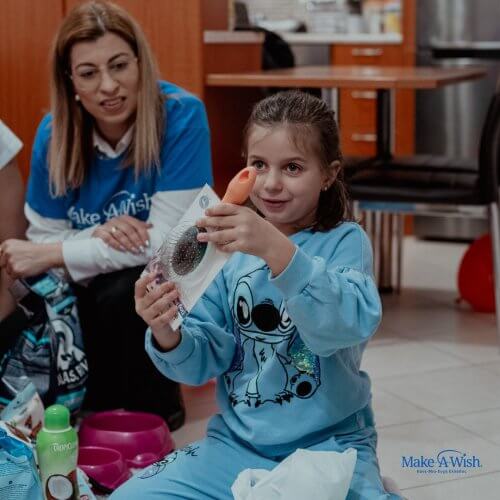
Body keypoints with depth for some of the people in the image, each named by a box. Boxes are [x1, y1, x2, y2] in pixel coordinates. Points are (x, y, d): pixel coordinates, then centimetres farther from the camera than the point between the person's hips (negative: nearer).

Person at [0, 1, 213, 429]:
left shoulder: (181, 116, -22)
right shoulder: (55, 132, -9)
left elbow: (164, 241, -24)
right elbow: (44, 239, -5)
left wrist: (51, 256, -24)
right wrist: (95, 236, -28)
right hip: (93, 289, 4)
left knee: (124, 292, -34)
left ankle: (154, 411, -5)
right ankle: (101, 400, 9)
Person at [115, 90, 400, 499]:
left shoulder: (345, 242, -7)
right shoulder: (232, 247, 4)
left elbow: (350, 324, -28)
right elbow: (206, 361, 1)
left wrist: (276, 250, -41)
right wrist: (168, 335, -22)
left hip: (327, 445, -4)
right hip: (236, 441, 5)